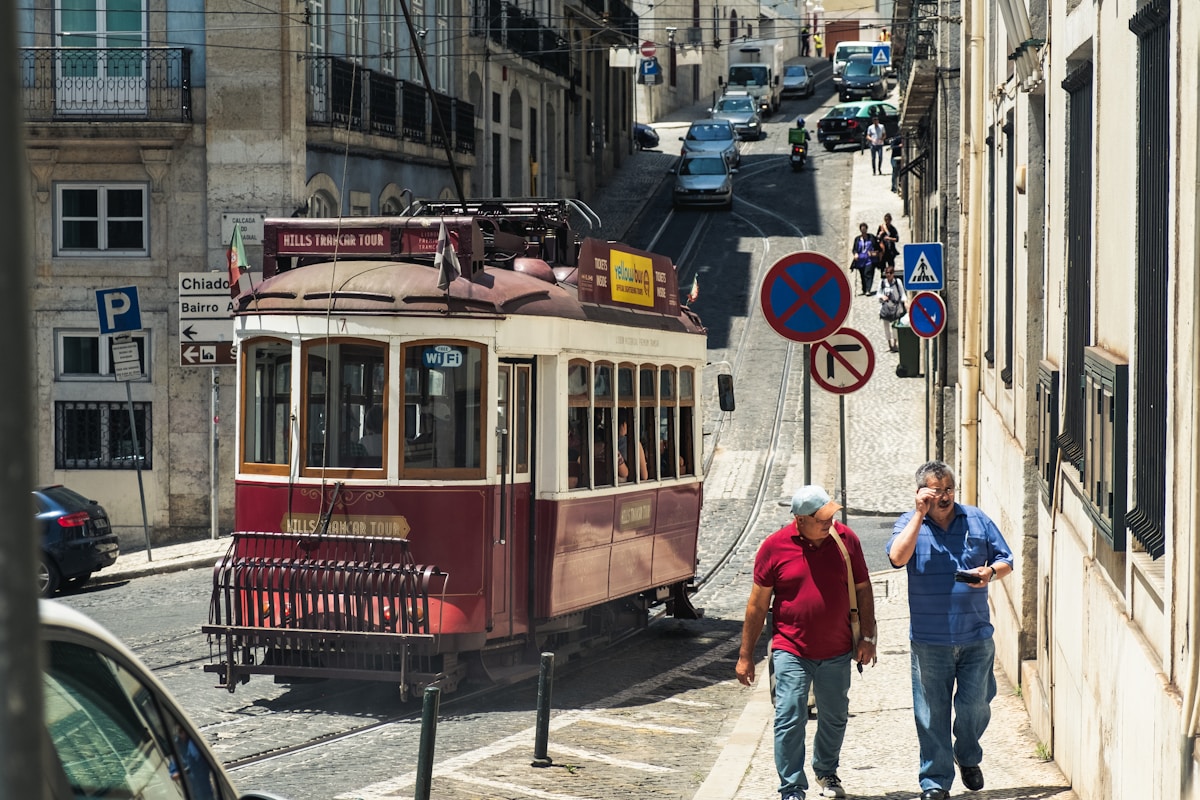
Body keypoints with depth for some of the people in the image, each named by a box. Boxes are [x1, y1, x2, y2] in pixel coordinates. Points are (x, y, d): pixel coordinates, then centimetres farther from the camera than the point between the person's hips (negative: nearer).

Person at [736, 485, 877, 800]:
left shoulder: (846, 539, -3)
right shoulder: (774, 546, -9)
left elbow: (863, 590, 8)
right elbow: (758, 603, -2)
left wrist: (867, 637, 3)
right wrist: (745, 655, -1)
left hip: (837, 653, 3)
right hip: (791, 652, -3)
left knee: (835, 718, 17)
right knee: (790, 720, -7)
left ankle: (826, 772, 39)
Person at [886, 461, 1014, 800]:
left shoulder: (976, 519, 6)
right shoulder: (909, 523, 0)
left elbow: (1005, 560, 11)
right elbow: (897, 557, -20)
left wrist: (991, 572, -11)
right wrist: (920, 513, -19)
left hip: (976, 636, 2)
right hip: (929, 641, -1)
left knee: (975, 705, 5)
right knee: (932, 713, 3)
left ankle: (968, 757, 34)